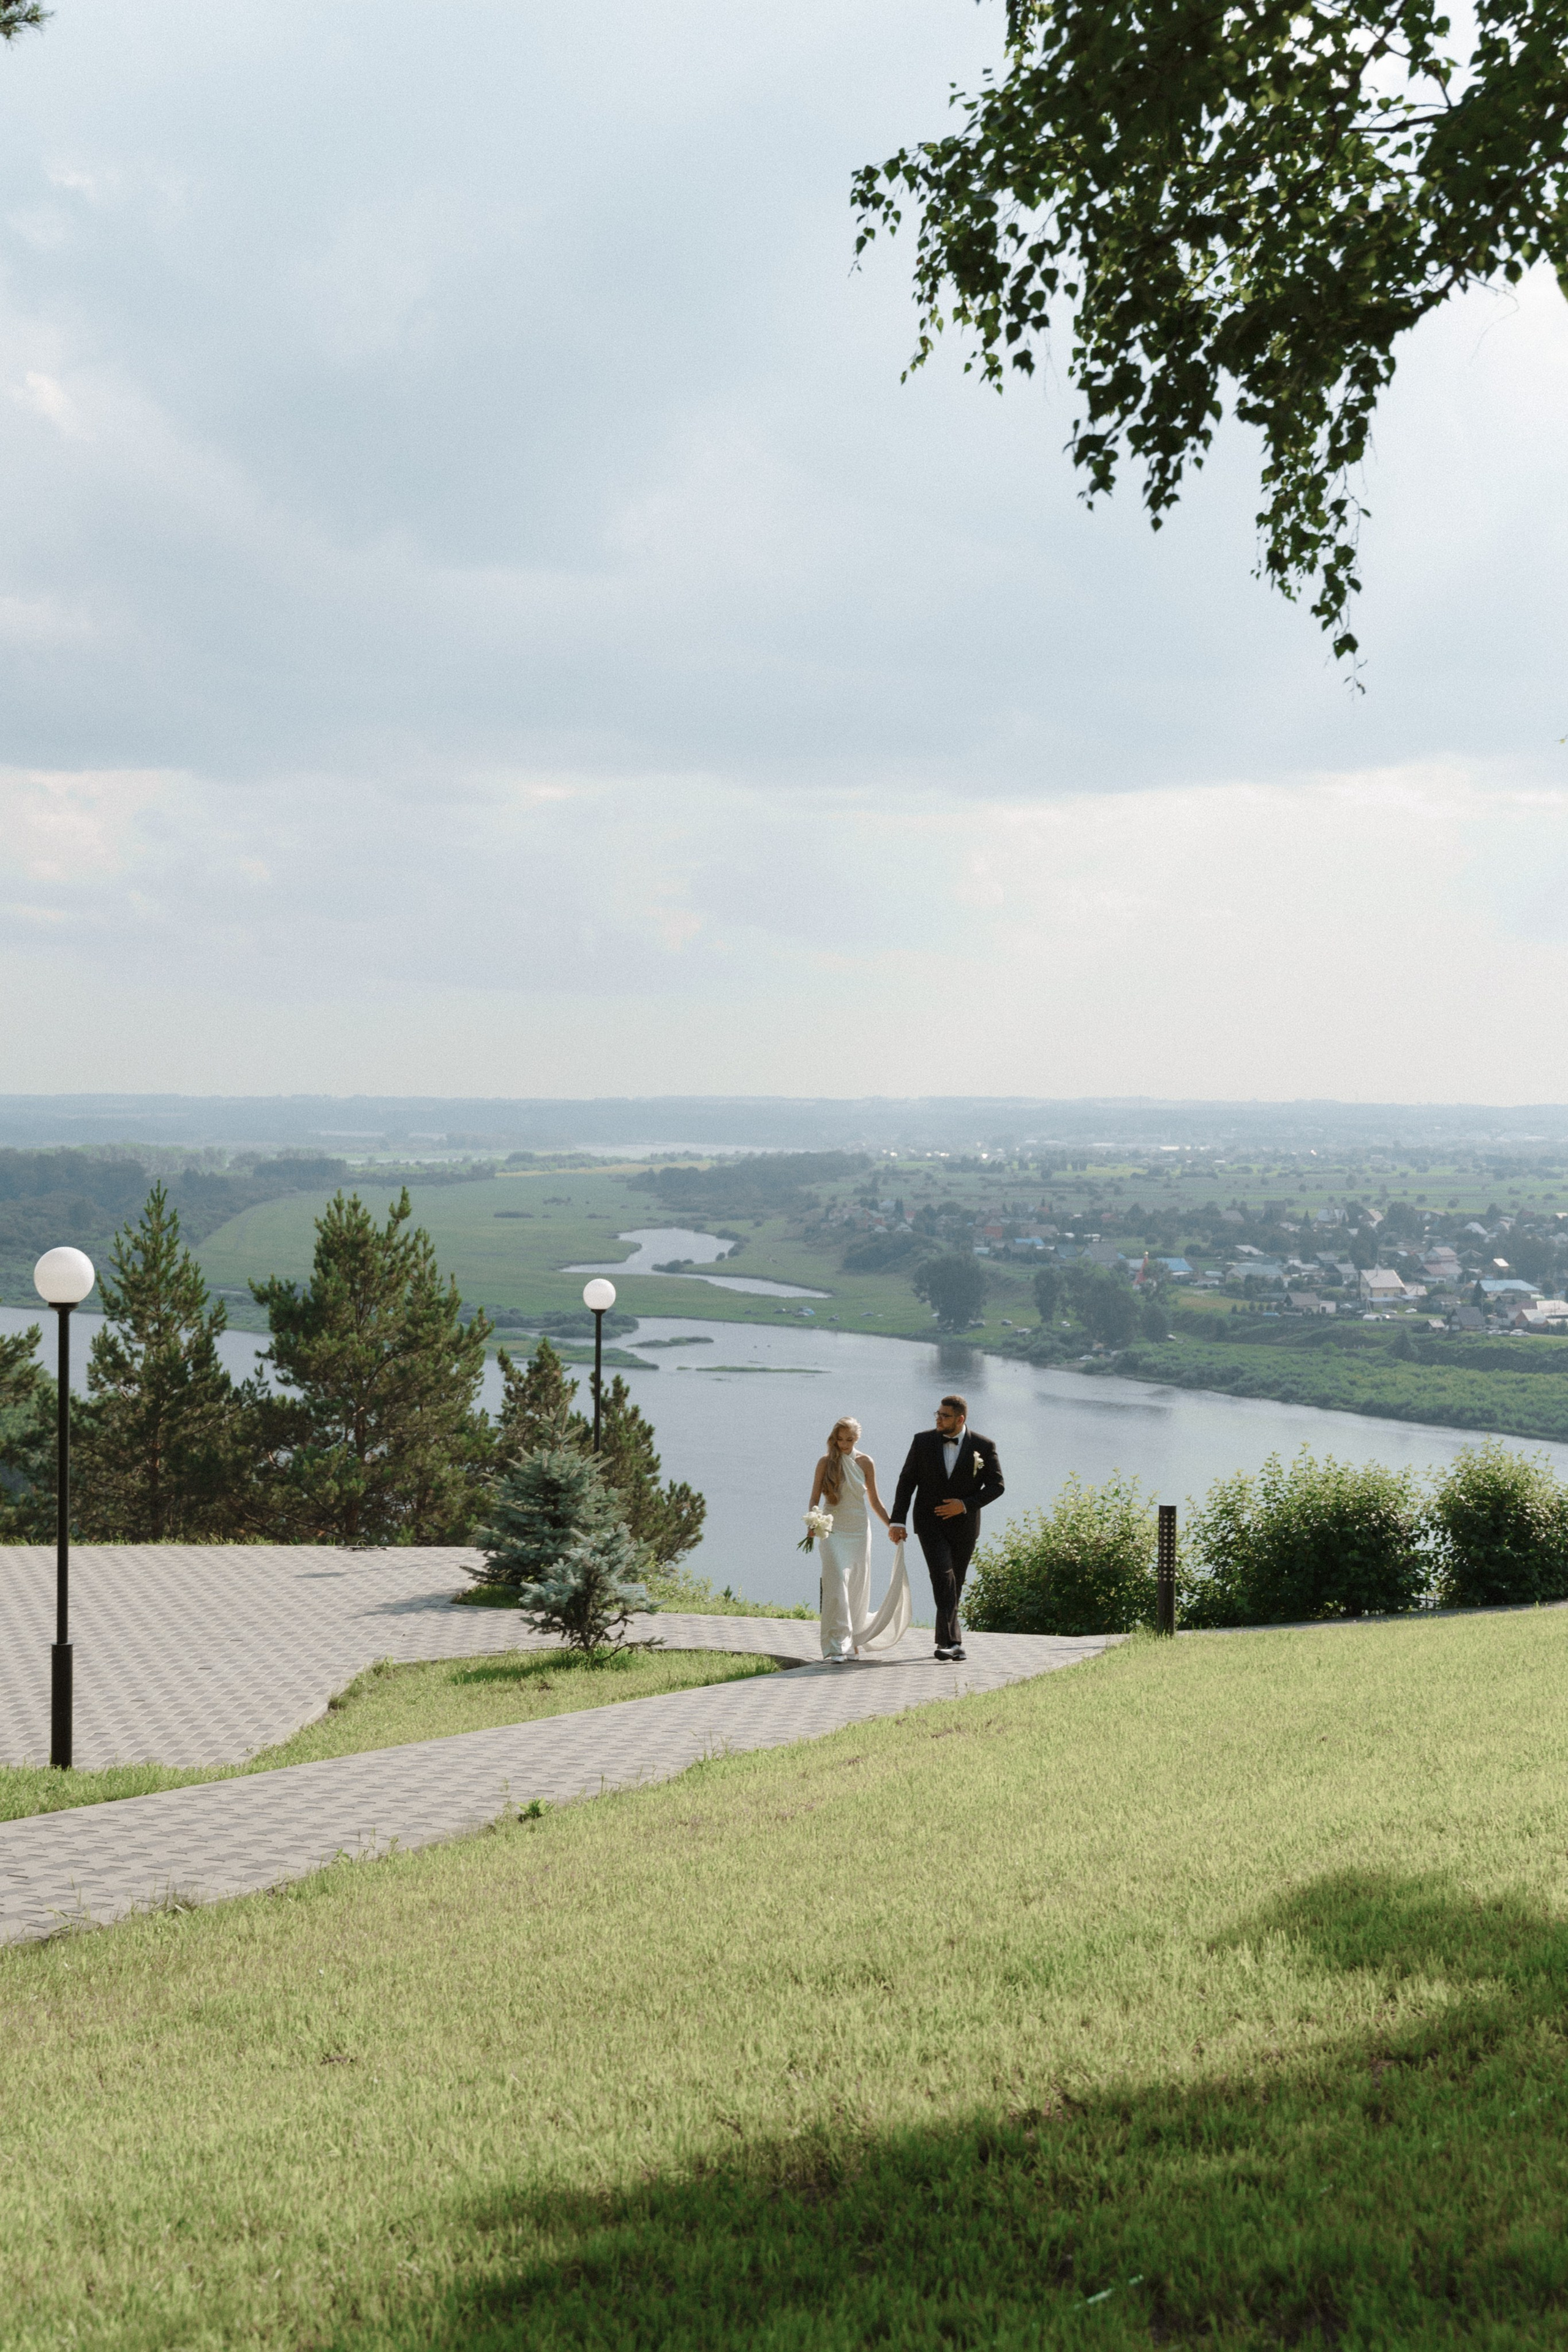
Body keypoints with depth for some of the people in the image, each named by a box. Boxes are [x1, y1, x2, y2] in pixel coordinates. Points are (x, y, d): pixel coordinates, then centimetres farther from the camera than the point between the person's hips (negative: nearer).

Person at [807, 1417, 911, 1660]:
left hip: (859, 1529, 3)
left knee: (857, 1588, 7)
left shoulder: (865, 1463, 4)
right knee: (837, 1584, -14)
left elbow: (874, 1500, 11)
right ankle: (838, 1647, -18)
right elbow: (815, 1498, -2)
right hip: (833, 1529, -3)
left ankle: (852, 1641, 25)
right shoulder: (826, 1463, -2)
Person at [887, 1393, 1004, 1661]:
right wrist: (898, 1520, -4)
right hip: (930, 1523, -1)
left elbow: (997, 1485, -1)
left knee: (955, 1584, 9)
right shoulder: (923, 1441, -1)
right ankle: (952, 1640, -23)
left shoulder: (983, 1446, -4)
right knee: (943, 1575, -18)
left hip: (963, 1525, 1)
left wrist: (966, 1504, -15)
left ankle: (946, 1640, 24)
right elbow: (906, 1481, 2)